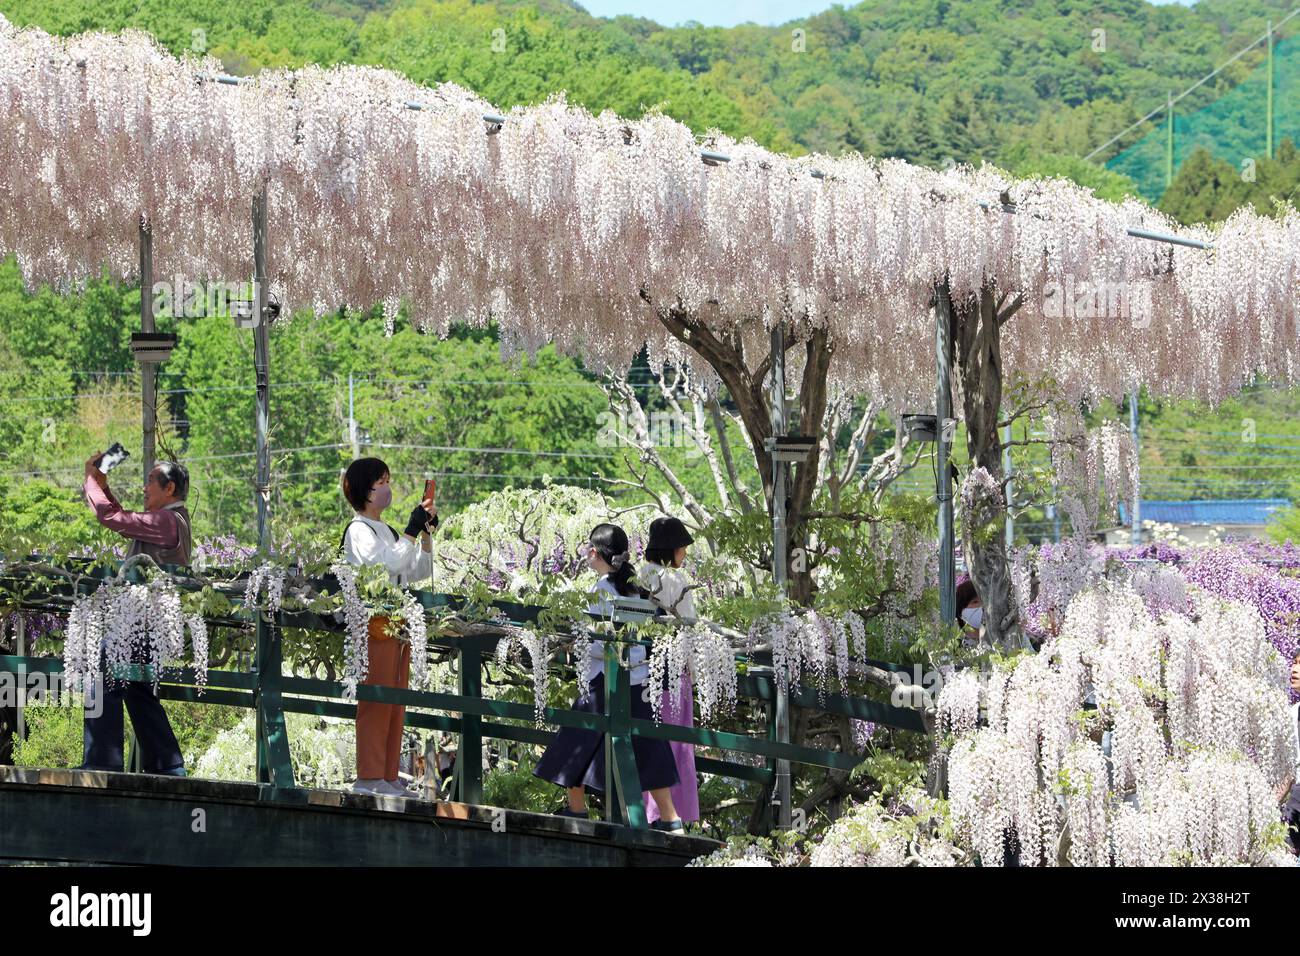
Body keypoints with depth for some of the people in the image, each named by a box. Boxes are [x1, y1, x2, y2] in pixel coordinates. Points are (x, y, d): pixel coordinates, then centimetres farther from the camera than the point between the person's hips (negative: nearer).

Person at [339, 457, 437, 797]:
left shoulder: (387, 530, 21)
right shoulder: (359, 530, -6)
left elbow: (419, 573, 24)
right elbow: (389, 564, -21)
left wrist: (427, 534, 13)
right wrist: (412, 530, -13)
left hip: (398, 625, 9)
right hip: (373, 624, -9)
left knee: (396, 705, 8)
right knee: (376, 702, -10)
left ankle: (388, 777, 11)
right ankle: (368, 778, -10)